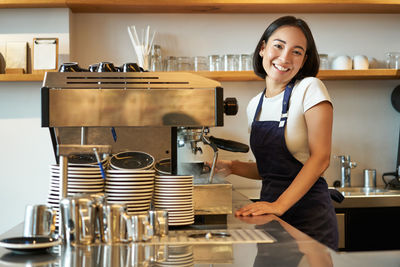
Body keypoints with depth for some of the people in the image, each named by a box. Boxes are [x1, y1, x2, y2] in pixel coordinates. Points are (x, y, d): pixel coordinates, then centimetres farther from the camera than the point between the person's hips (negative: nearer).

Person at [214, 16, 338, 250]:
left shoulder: (310, 89, -9)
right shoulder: (255, 105, 9)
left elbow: (320, 158, -17)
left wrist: (279, 205, -23)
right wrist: (232, 167, 0)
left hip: (309, 216, -5)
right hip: (270, 210, 6)